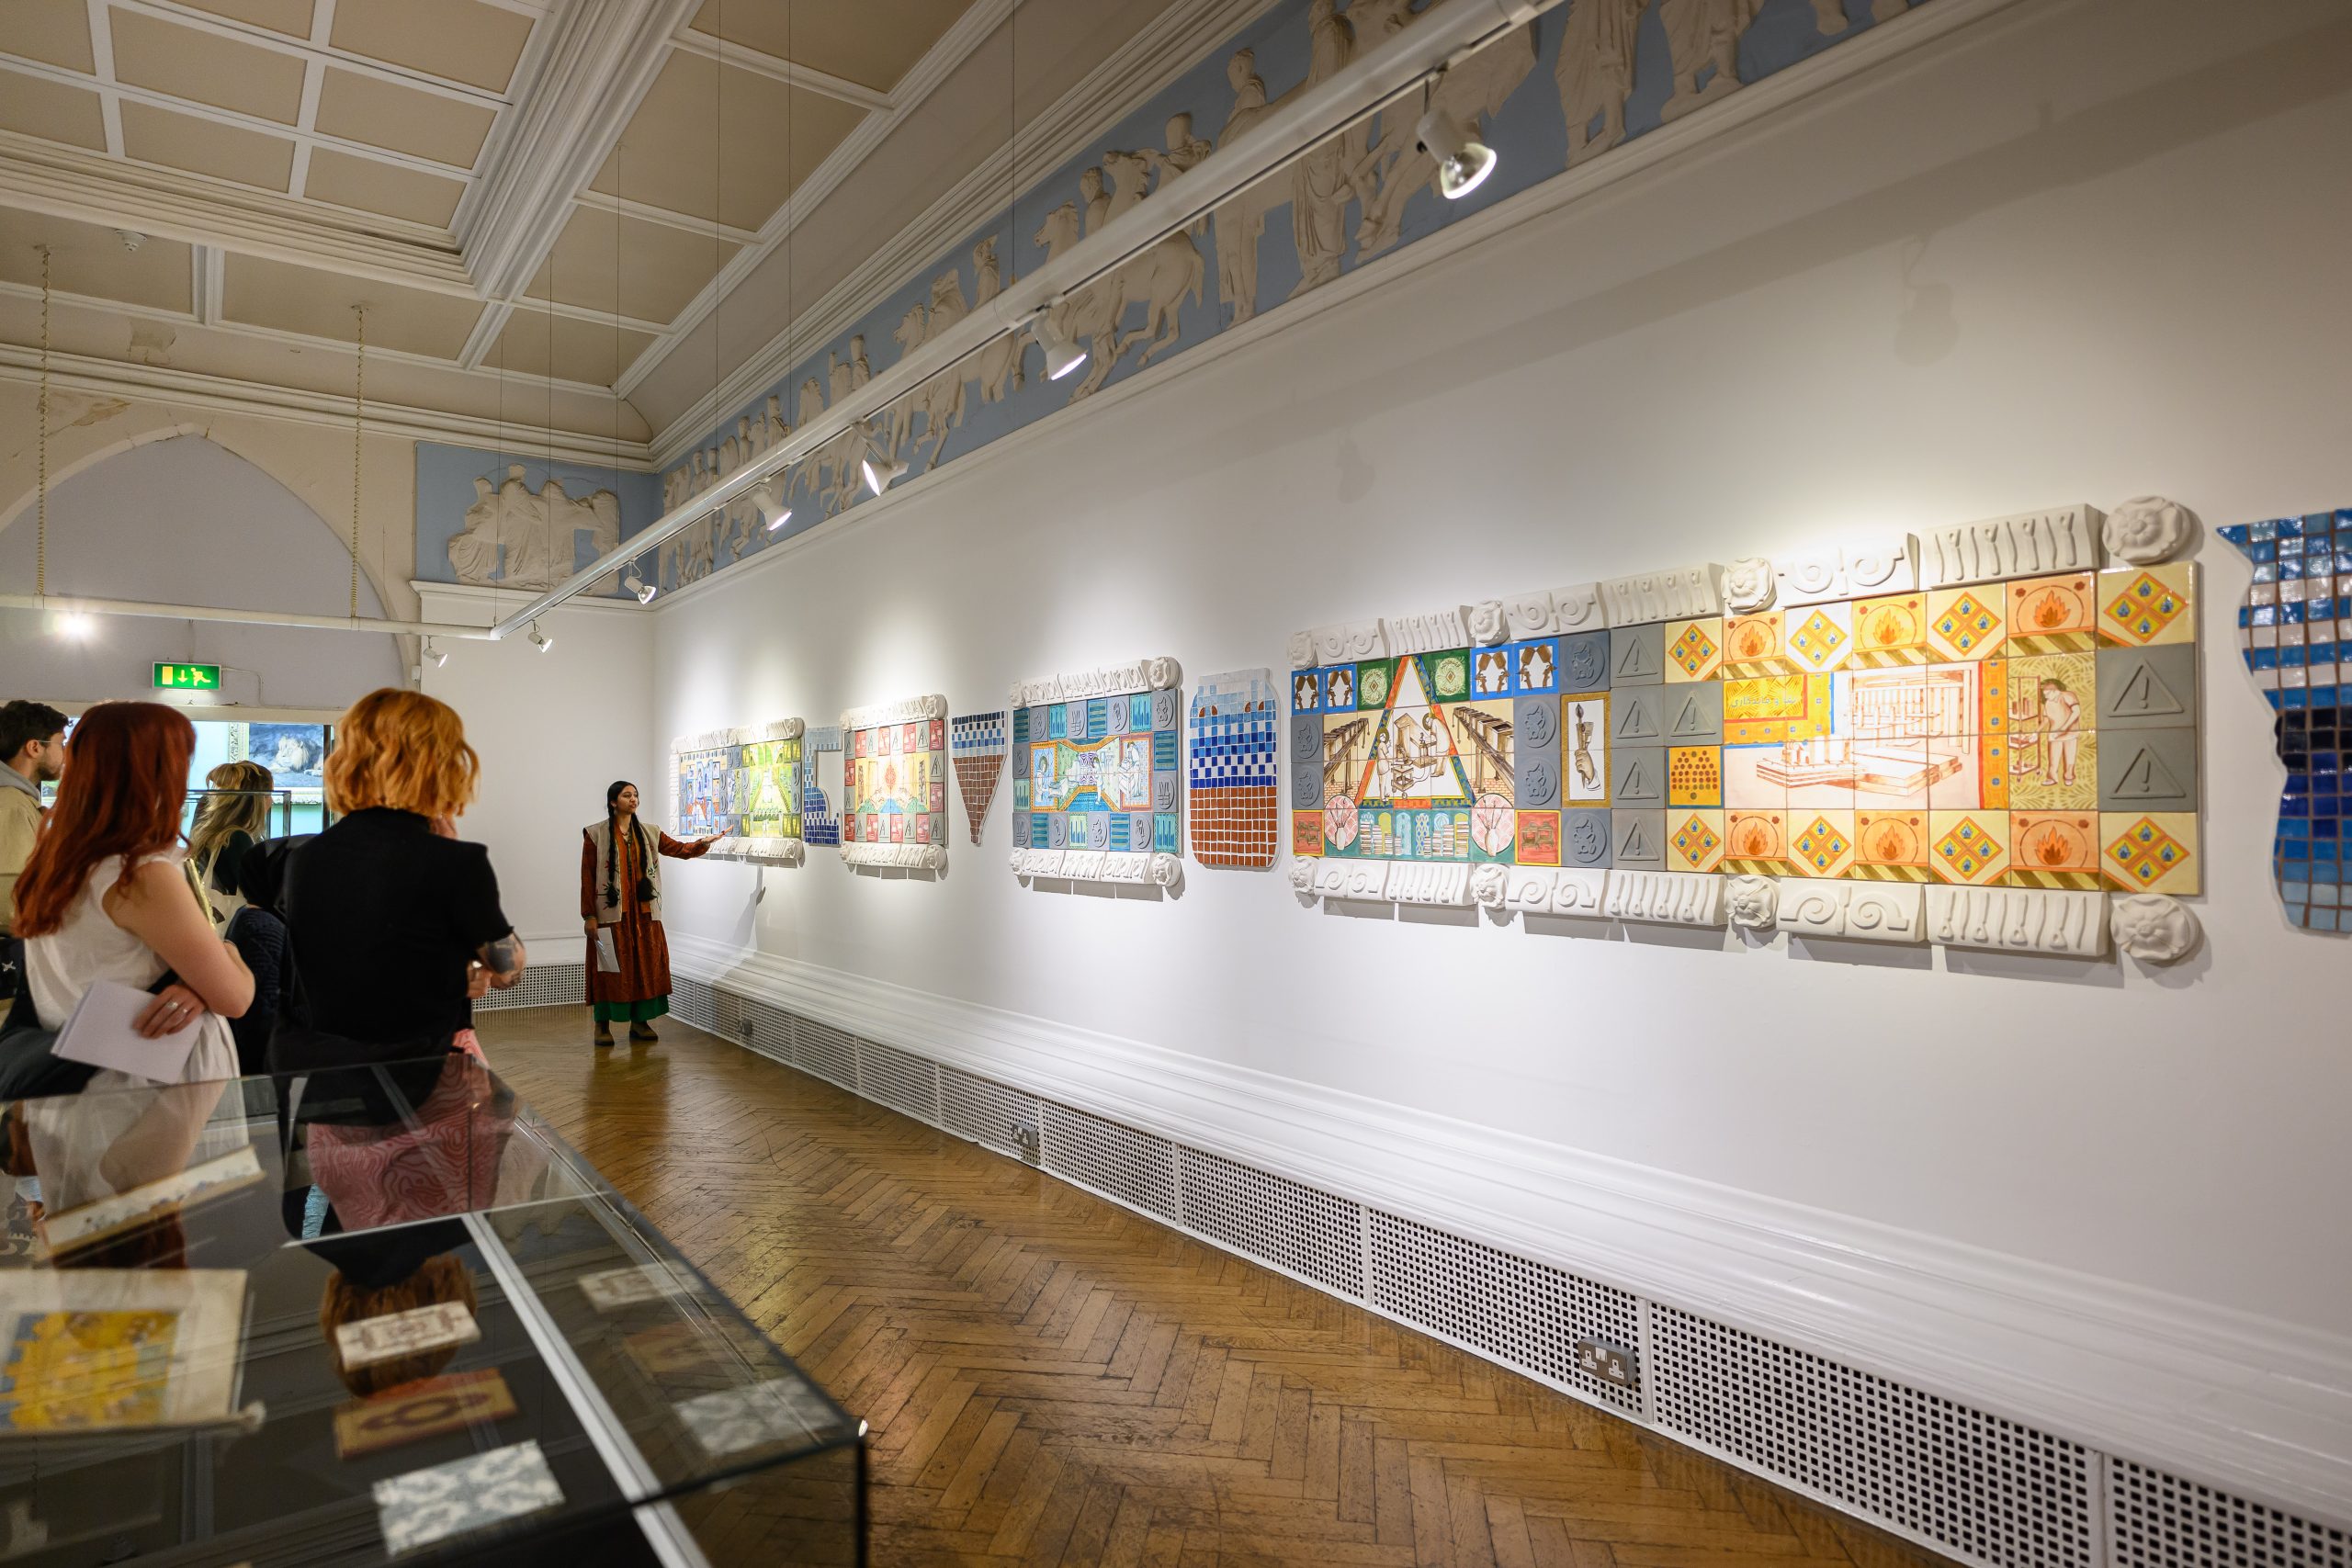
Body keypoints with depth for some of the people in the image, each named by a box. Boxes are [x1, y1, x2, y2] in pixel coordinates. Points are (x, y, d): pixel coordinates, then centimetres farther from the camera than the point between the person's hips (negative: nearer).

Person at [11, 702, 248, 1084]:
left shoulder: (53, 858, 3)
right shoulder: (141, 876, -22)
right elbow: (235, 998, -18)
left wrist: (196, 988, -9)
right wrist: (226, 951, 2)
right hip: (152, 1088, -8)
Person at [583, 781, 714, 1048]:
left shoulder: (649, 833, 10)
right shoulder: (595, 834, -2)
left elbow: (680, 850, 4)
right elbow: (587, 876, -4)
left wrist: (703, 843, -17)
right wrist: (589, 916, -8)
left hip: (643, 912, 4)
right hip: (610, 912, -4)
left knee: (645, 965, 4)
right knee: (610, 968, -1)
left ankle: (639, 1023, 13)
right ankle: (602, 1025, 10)